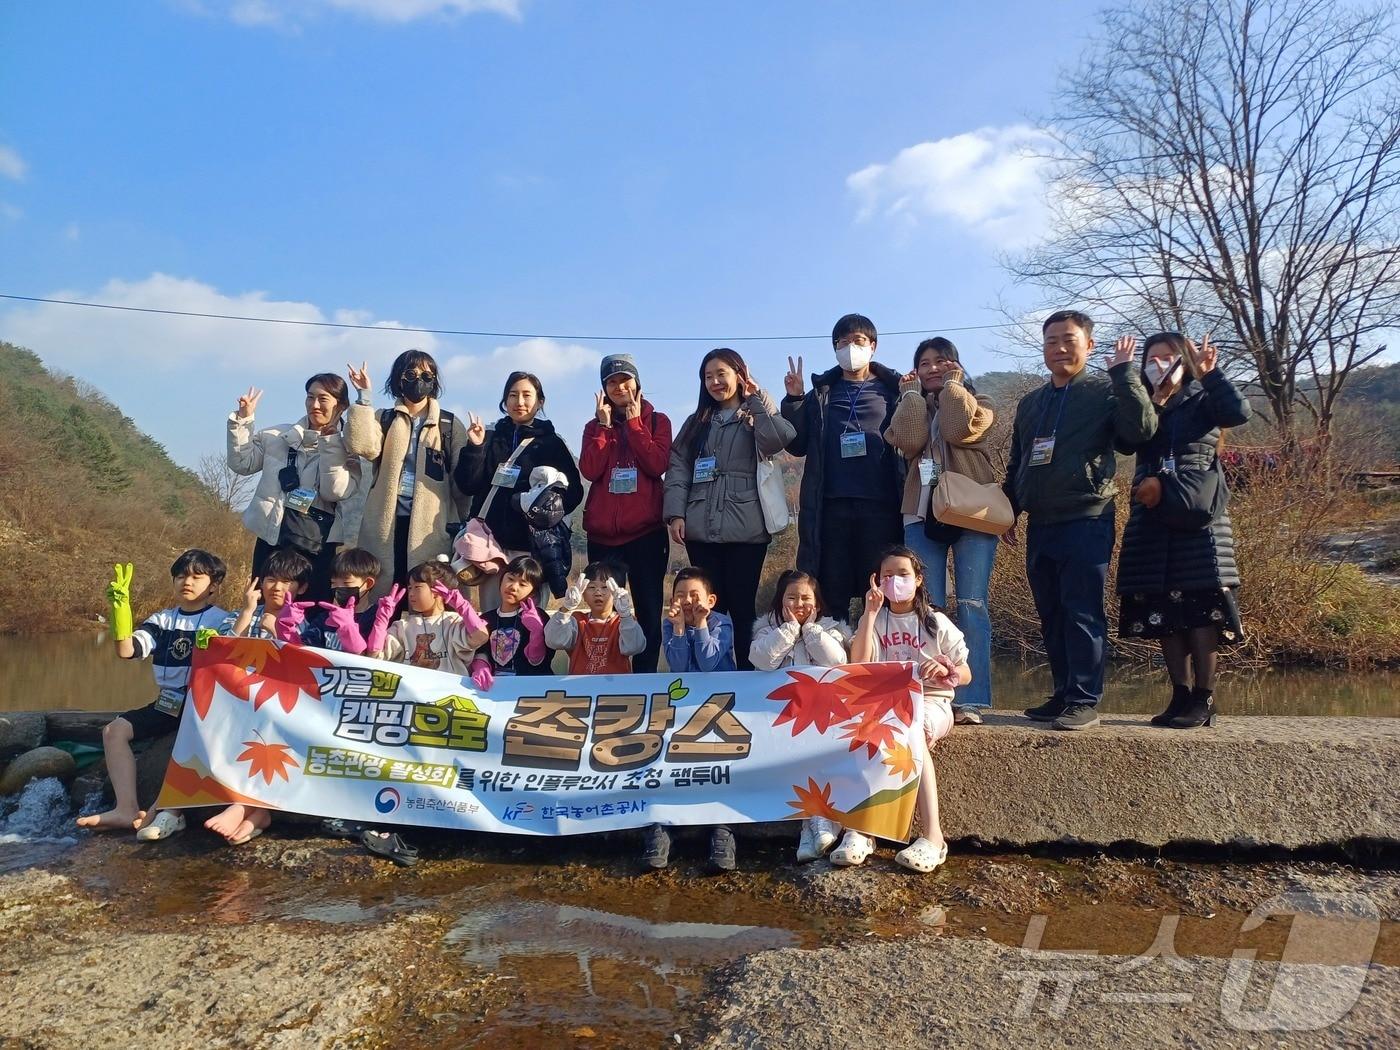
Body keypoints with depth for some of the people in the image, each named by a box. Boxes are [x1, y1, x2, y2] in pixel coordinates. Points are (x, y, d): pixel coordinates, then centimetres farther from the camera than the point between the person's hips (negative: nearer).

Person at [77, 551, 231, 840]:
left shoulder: (221, 621, -3)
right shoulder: (161, 620, 10)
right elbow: (126, 651, -4)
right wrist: (120, 608, -15)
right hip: (168, 703, 6)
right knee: (115, 730, -6)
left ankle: (169, 808, -27)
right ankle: (127, 808, -12)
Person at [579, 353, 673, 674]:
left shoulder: (656, 421, 8)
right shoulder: (595, 425, 13)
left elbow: (657, 465, -10)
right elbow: (589, 470, -4)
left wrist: (633, 423, -6)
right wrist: (605, 424, -5)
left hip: (646, 531, -2)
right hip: (603, 534, 2)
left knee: (649, 610, 0)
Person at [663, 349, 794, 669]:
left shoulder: (757, 417, 10)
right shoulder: (697, 421, 18)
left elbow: (777, 441, -14)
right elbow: (678, 467, 9)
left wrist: (757, 400, -3)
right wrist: (675, 513, -3)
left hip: (746, 529, -3)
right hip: (702, 528, 3)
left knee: (742, 606, -1)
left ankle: (747, 674, 6)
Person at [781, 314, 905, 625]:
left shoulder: (893, 389, 11)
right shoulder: (821, 393, 15)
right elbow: (798, 446, 9)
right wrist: (793, 400, -1)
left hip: (880, 504, -1)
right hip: (831, 505, 1)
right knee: (830, 593, 2)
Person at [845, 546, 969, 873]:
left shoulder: (936, 622, 9)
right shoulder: (874, 620, 12)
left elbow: (965, 674, 9)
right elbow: (858, 666, -6)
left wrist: (944, 670, -15)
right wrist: (870, 612, -8)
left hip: (930, 700, -2)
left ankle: (932, 835, -39)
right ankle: (857, 828, -38)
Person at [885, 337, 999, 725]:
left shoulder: (976, 404, 13)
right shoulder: (909, 408, 19)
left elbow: (958, 430, -12)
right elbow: (909, 441, -5)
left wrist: (952, 385, 1)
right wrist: (912, 394, 4)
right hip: (922, 516, 2)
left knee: (971, 606, -5)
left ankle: (970, 700, -5)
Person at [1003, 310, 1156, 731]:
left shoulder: (1104, 393, 2)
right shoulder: (1030, 403, 20)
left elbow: (1142, 428, -17)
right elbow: (1015, 465, 24)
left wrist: (1123, 372, -16)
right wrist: (1010, 512, 19)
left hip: (1086, 522, -6)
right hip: (1040, 526, 6)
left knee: (1082, 614, -6)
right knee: (1051, 616, 9)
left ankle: (1084, 701, 0)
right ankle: (1063, 695, 18)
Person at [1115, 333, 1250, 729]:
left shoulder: (1202, 400, 6)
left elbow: (1239, 412, -16)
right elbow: (1126, 443, -4)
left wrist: (1209, 372, -12)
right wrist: (1152, 403, -9)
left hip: (1197, 519, -4)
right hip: (1152, 523, 4)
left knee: (1199, 610, -7)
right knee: (1163, 613, 3)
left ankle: (1204, 700, -1)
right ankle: (1181, 696, 10)